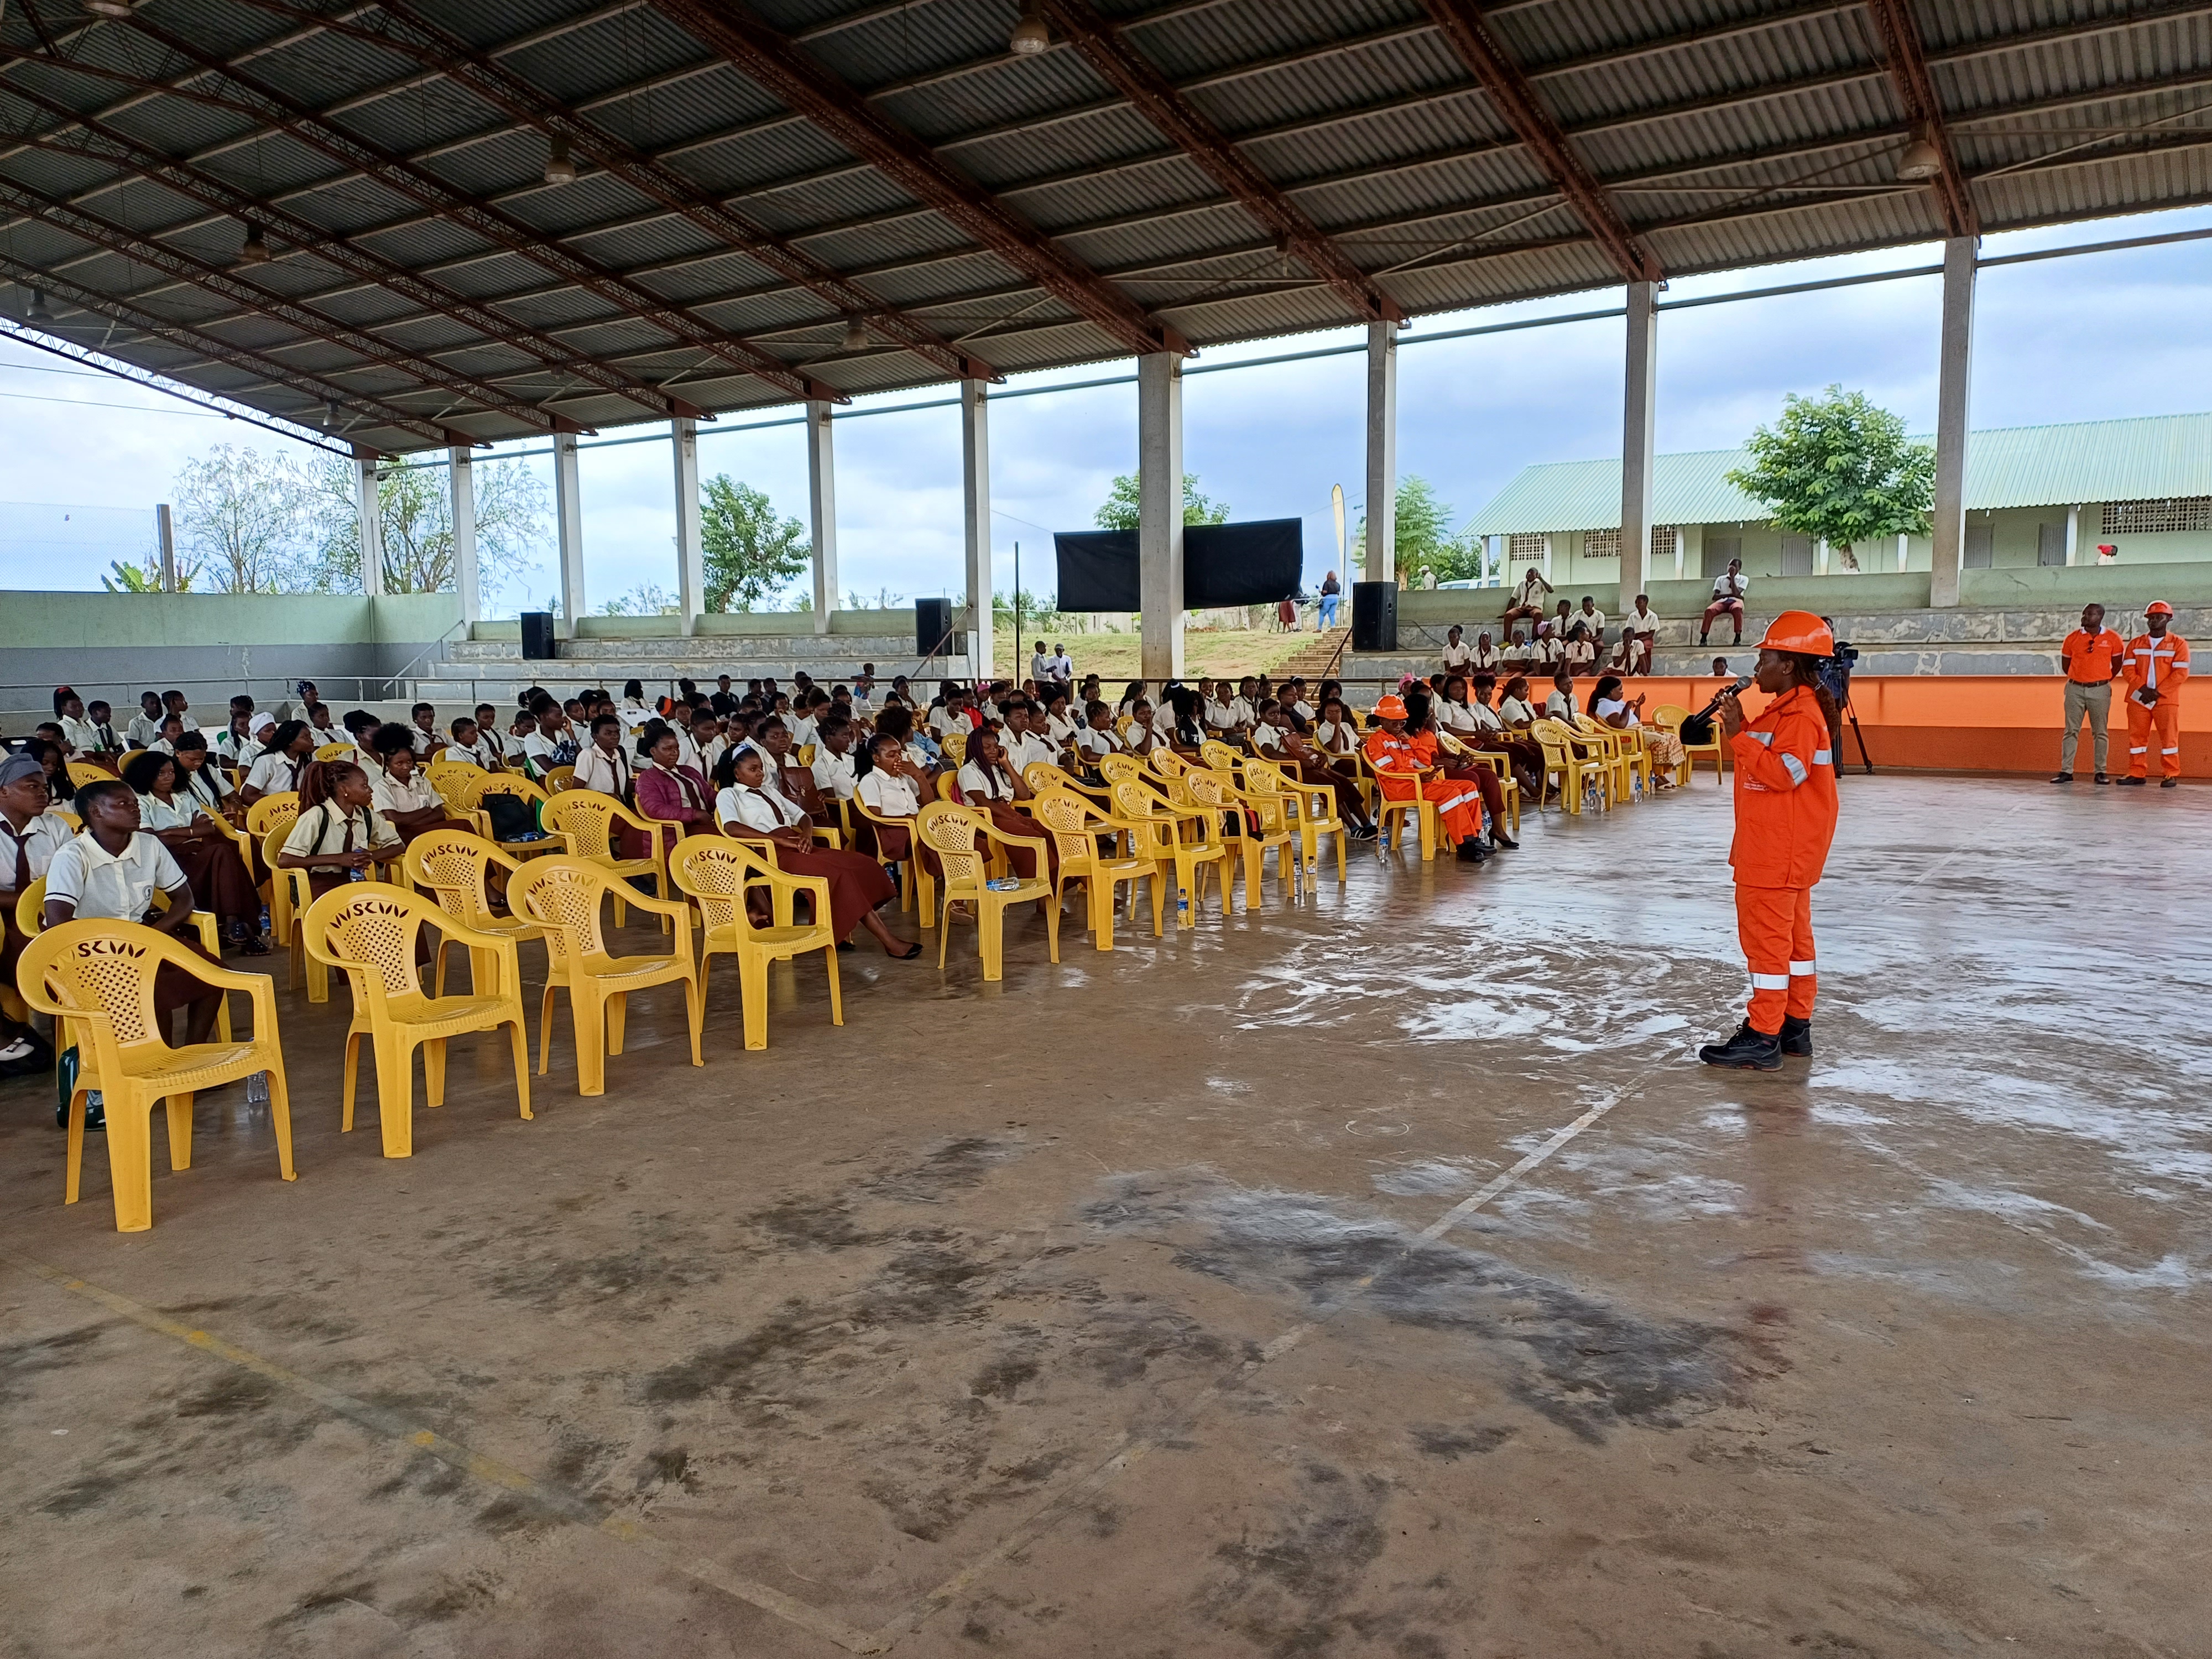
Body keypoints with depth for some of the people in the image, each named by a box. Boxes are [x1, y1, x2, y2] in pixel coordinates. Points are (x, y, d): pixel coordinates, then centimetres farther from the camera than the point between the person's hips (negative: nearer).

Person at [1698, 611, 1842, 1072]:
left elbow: (1783, 773, -26)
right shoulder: (1791, 708, 15)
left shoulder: (1800, 714, -18)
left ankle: (1762, 1039, -3)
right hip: (1778, 849, 11)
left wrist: (1740, 736, -24)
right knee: (1793, 935, 15)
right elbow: (1768, 763, 18)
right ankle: (1796, 1028, 24)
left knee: (1767, 938, -7)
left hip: (1779, 853, -11)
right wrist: (1741, 732, 5)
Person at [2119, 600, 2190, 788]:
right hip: (2138, 698, 3)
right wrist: (2143, 689, -13)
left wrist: (2158, 692, -14)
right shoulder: (2135, 643, 11)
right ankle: (2136, 774, 8)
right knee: (2136, 736, 3)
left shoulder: (2178, 644, 2)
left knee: (2169, 737, -3)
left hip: (2166, 700, -3)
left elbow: (2181, 673, -5)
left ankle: (2171, 775, 3)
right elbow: (2129, 670, 3)